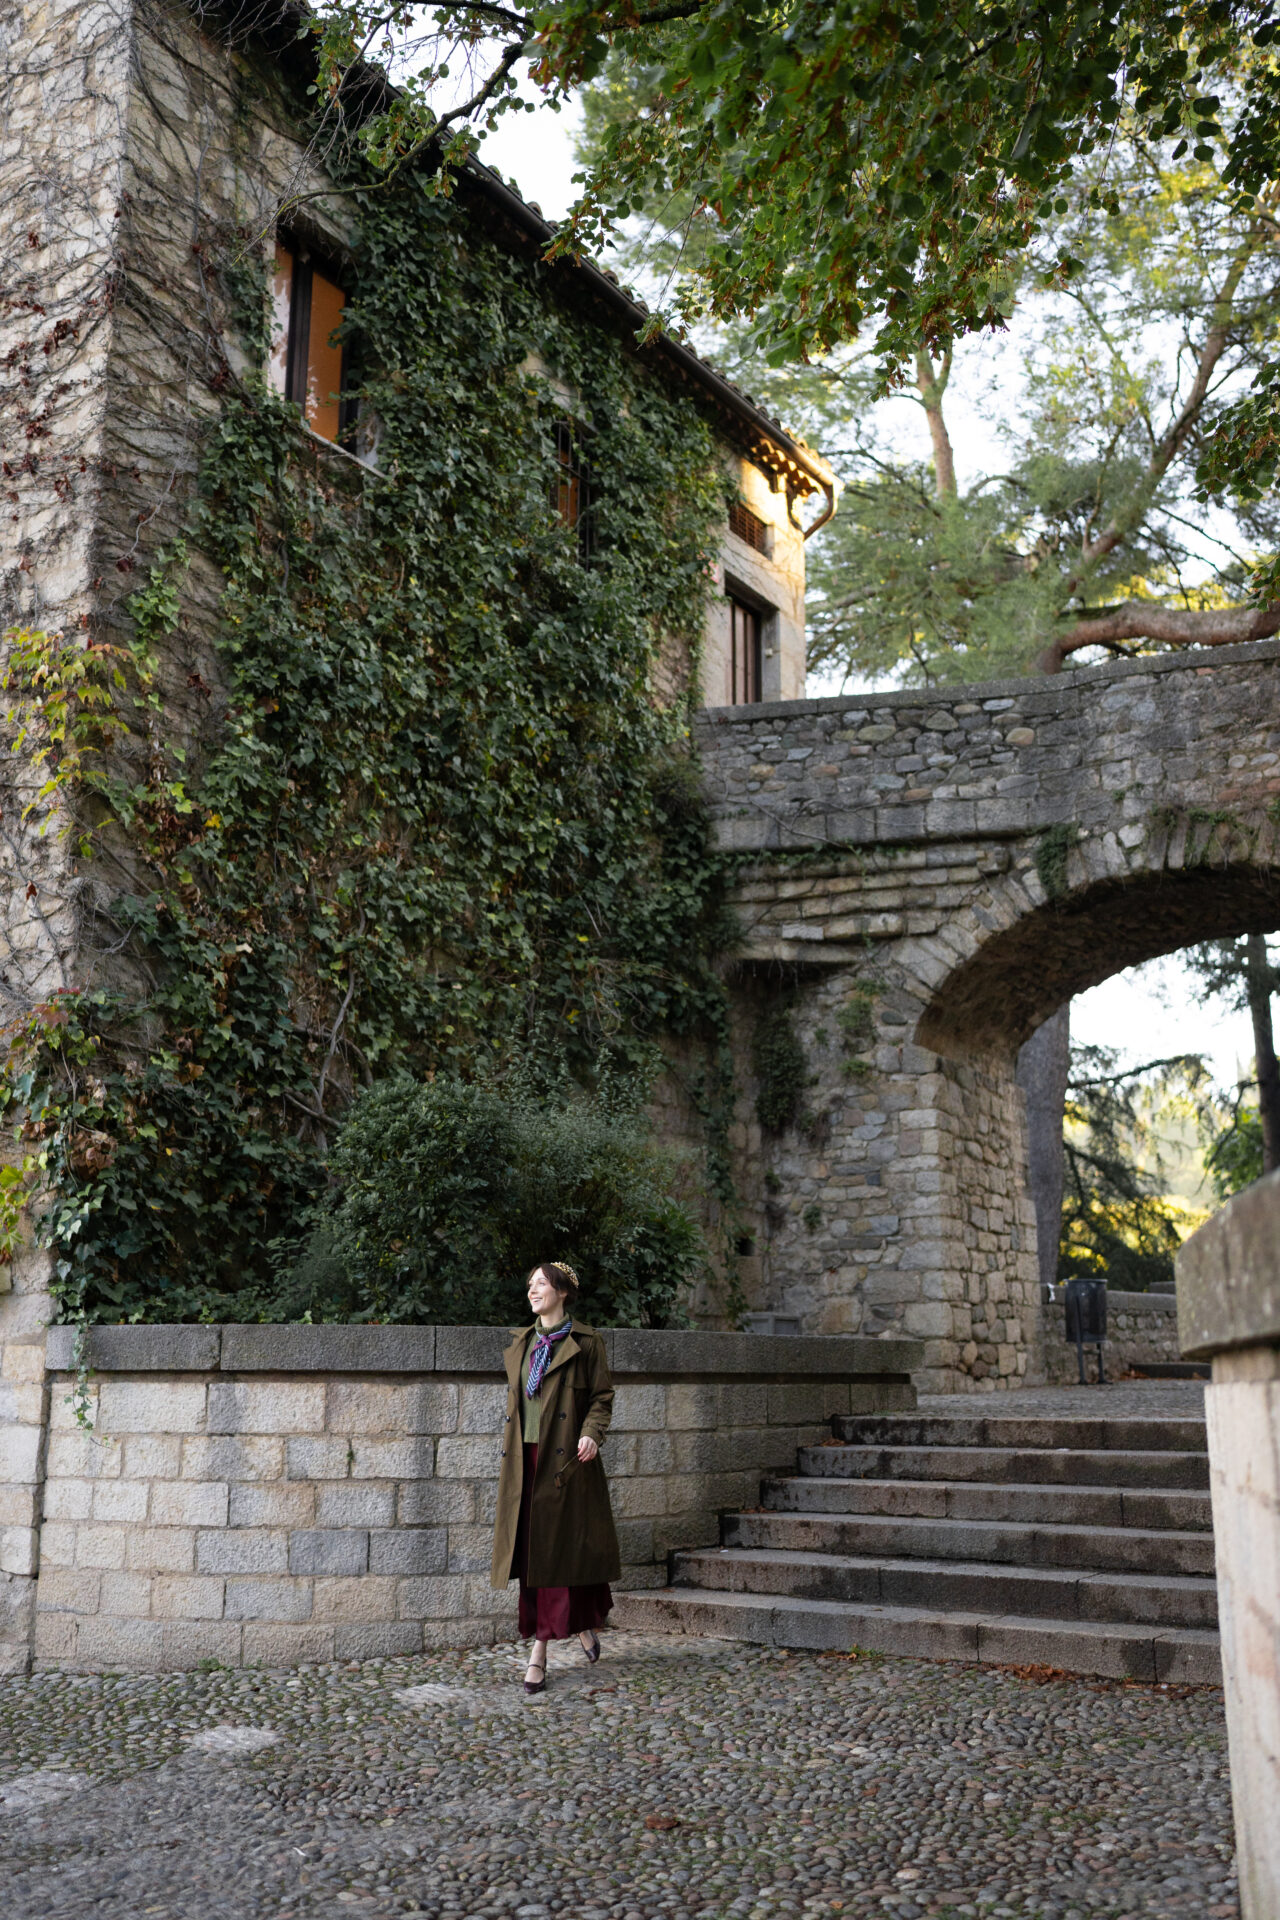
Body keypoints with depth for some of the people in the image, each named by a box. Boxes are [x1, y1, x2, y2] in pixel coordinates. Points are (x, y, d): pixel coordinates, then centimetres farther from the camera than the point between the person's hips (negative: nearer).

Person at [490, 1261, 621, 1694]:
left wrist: (592, 1433, -17)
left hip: (564, 1459, -5)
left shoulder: (585, 1342, -1)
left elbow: (602, 1396, -1)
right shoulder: (521, 1342, 15)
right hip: (525, 1459, 5)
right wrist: (507, 1454, 18)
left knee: (562, 1549, -2)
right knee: (530, 1551, 4)